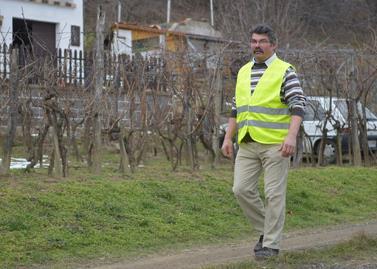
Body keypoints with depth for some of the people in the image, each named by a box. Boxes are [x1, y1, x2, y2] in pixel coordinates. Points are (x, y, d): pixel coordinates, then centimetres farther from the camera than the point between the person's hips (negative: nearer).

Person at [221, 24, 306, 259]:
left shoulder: (285, 71, -4)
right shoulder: (244, 72, 15)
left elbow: (298, 105, -12)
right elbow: (236, 108, 19)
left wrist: (291, 136, -26)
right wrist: (228, 138, 12)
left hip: (275, 144, -6)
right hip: (248, 144, 6)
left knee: (274, 193, -2)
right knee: (242, 189, -2)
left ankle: (271, 243, 6)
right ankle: (266, 229, 17)